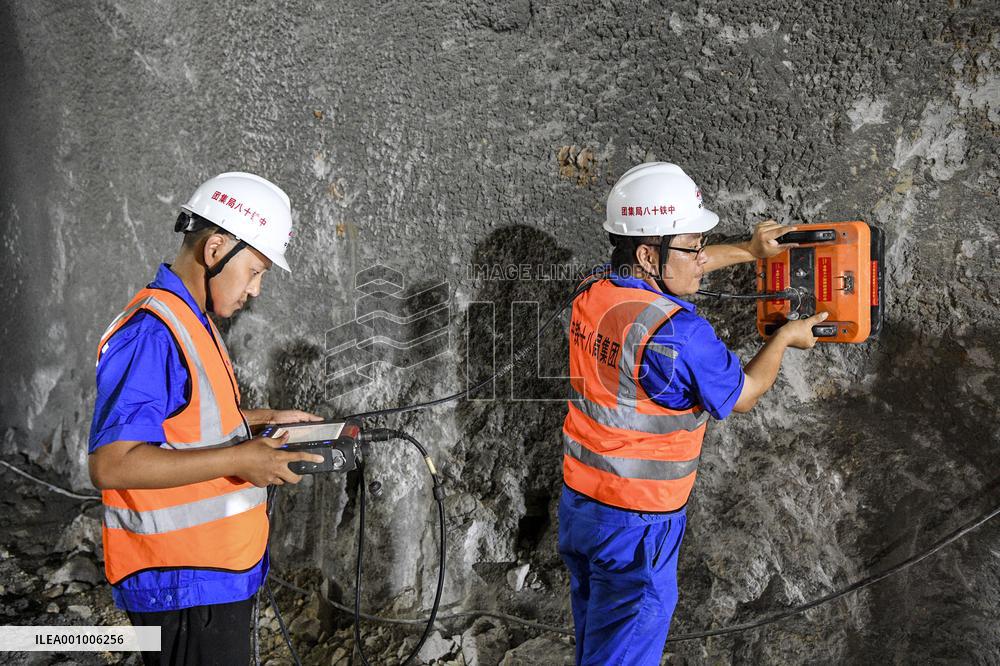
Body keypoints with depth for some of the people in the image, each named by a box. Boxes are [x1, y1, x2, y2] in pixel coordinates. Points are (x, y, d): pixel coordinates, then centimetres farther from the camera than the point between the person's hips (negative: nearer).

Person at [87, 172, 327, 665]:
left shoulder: (191, 321, 10)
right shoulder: (150, 333, -22)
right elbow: (111, 464, -27)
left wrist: (264, 419, 12)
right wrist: (239, 460, -27)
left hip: (218, 571, 10)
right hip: (183, 584, -10)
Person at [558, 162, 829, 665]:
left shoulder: (593, 295, -2)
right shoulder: (677, 334, -26)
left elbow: (671, 269, 20)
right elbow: (742, 395, -7)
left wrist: (748, 252, 23)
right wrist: (785, 338, 8)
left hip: (578, 505, 8)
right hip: (636, 528, -8)